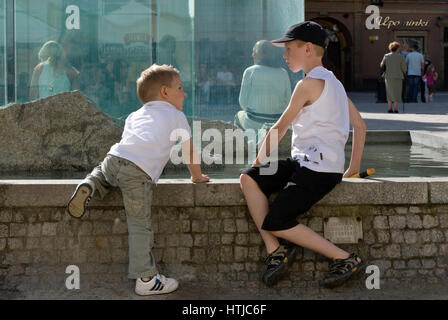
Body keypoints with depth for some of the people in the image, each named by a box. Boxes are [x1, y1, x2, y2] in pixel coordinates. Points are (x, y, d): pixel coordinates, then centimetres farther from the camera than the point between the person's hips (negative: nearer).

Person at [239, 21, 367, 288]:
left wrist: (260, 162, 9)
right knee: (249, 179, -2)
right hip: (303, 163, 10)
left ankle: (346, 258, -8)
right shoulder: (333, 81, 19)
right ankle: (275, 250, -9)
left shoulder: (309, 84, -9)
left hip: (318, 169, -10)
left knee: (274, 223, -14)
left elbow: (279, 129, -3)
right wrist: (353, 168, 22)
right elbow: (360, 125, 21)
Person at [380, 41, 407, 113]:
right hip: (398, 77, -2)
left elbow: (382, 65, 9)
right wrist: (404, 73, 16)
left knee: (390, 92, 13)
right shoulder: (401, 57, -8)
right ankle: (396, 108, 1)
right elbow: (404, 67, -5)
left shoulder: (386, 56, -2)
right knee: (396, 93, 6)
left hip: (388, 77, 2)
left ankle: (389, 108, 10)